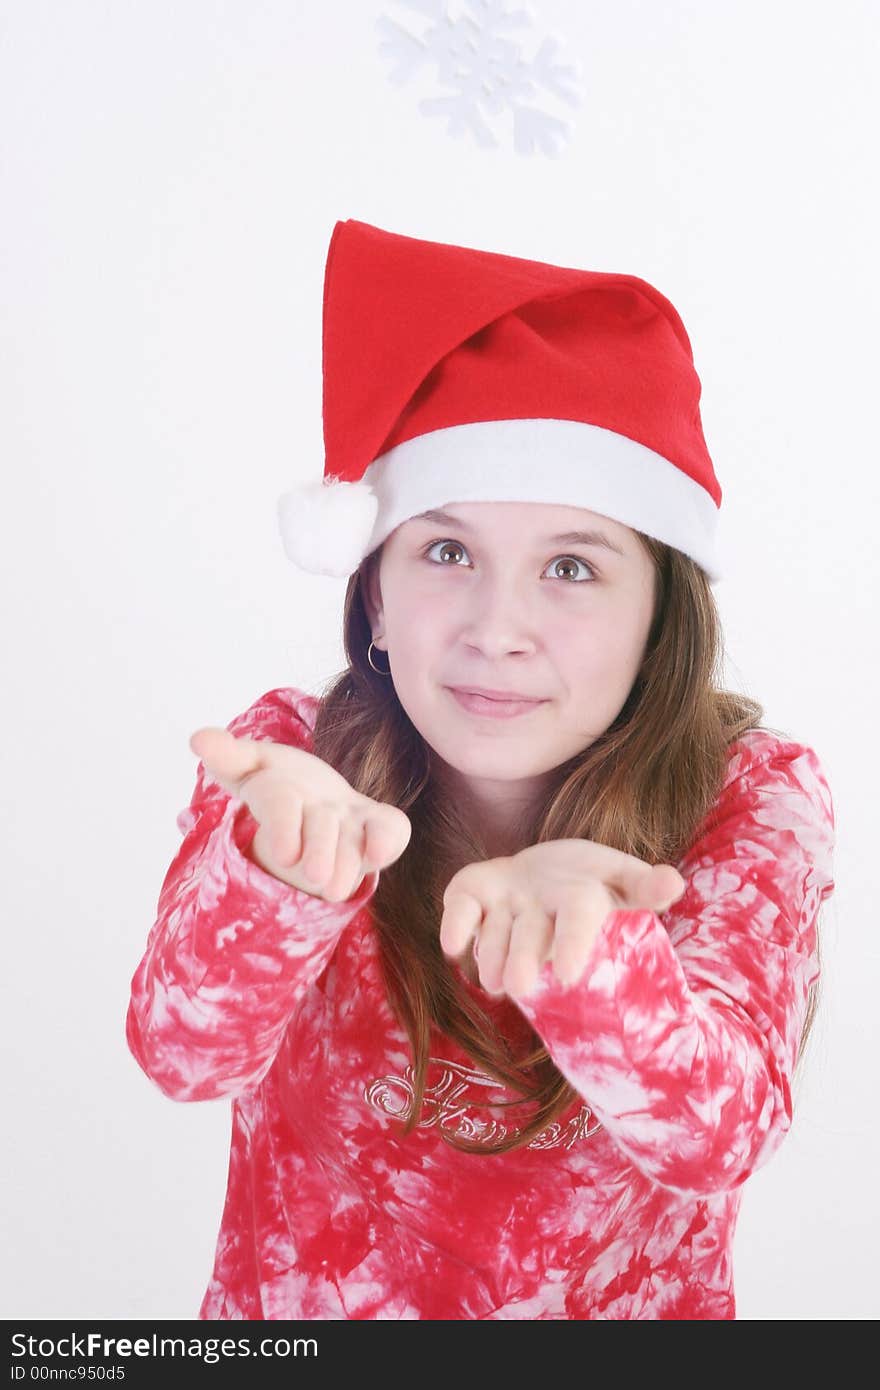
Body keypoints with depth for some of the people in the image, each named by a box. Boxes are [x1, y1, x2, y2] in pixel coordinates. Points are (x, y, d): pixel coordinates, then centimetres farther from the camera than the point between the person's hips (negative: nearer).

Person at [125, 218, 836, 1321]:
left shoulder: (753, 799, -9)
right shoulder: (290, 757, -6)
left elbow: (719, 1136, -20)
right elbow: (186, 1053, -19)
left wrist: (583, 945, -37)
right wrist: (281, 864, -36)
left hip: (626, 1307, 0)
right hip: (292, 1307, 1)